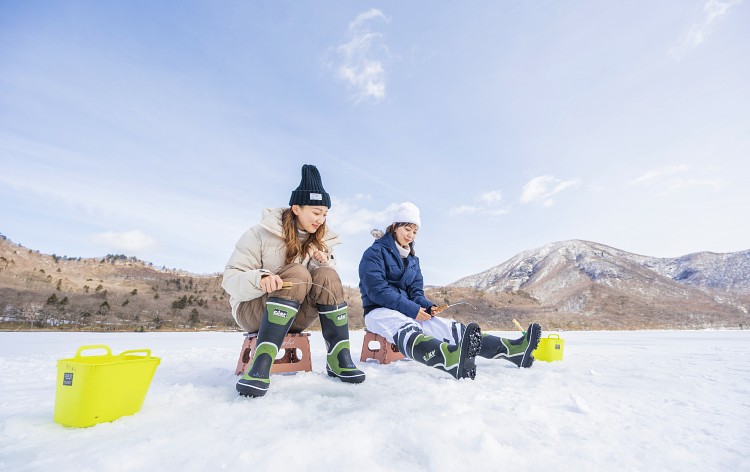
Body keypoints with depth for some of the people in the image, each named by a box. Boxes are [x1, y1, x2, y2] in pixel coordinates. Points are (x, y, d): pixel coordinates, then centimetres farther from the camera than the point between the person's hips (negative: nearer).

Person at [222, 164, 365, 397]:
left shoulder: (321, 241, 3)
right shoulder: (261, 234, -10)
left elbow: (329, 286, -1)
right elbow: (230, 280, -14)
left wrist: (325, 263, -21)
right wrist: (260, 279, -35)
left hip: (295, 316, 4)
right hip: (252, 309, -4)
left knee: (327, 275, -24)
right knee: (297, 273, -32)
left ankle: (338, 359, -24)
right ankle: (261, 364, -39)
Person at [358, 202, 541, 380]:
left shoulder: (412, 260, 17)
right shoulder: (374, 253, -5)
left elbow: (416, 291, 13)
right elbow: (377, 290, -17)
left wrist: (427, 306, -10)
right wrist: (411, 309, -22)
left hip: (409, 312, 7)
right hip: (378, 312, -6)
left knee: (451, 328, -15)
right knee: (408, 330, -40)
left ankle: (514, 350, -28)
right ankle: (454, 360, -70)